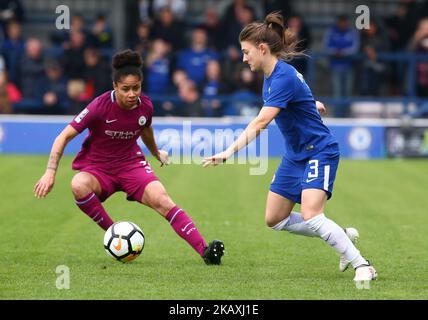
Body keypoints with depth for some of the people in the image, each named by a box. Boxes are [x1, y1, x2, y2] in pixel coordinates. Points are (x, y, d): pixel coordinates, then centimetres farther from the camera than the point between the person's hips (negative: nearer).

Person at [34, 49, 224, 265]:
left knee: (161, 200, -23)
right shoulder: (100, 106, -20)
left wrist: (156, 153, 39)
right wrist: (50, 172, -24)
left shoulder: (145, 106, -6)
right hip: (96, 166, -2)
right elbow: (64, 136, -16)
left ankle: (204, 251, -27)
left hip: (131, 163, 2)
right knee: (79, 186, -37)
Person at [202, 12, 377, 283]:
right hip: (295, 155, 10)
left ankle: (362, 265, -17)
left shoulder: (283, 77, -26)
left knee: (311, 217, -26)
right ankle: (342, 237, 20)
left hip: (319, 152, -10)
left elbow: (259, 123, -35)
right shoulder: (272, 75, 3)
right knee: (274, 220, 9)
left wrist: (230, 152, -41)